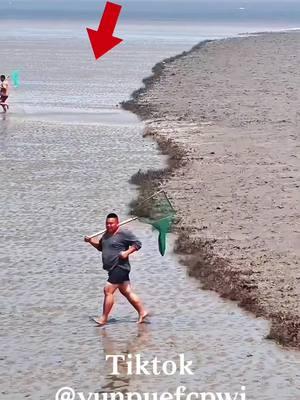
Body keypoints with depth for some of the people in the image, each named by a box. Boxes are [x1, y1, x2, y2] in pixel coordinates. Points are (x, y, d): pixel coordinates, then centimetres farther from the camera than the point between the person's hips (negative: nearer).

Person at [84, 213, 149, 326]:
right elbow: (100, 246, 28)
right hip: (113, 269, 9)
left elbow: (137, 244, -11)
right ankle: (142, 312, 19)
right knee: (127, 292, 11)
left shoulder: (124, 233, -11)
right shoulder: (106, 234, 15)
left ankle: (104, 318, -8)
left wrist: (127, 252, -22)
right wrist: (90, 241, 11)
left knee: (108, 290, -12)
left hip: (120, 268, -9)